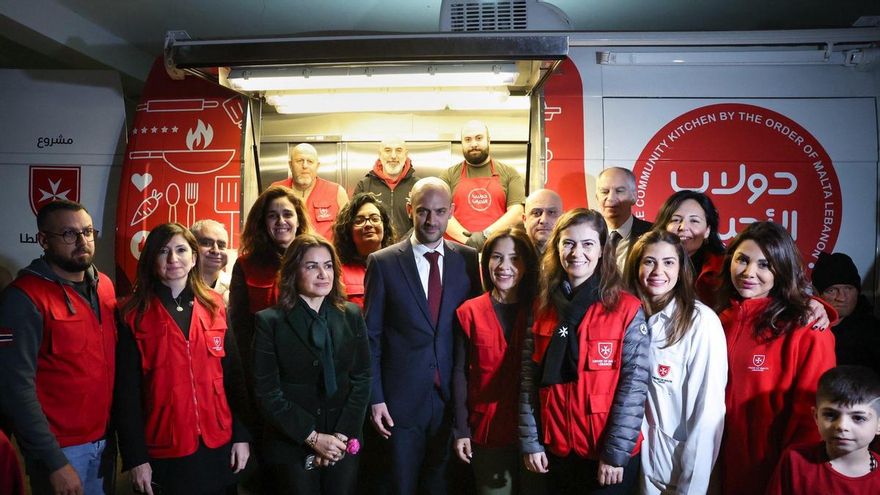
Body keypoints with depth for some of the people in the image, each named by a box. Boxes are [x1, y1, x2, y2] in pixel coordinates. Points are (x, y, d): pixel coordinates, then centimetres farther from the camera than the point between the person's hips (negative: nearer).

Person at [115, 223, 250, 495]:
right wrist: (135, 457, -8)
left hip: (218, 447, 3)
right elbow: (127, 391, -5)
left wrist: (242, 435, 1)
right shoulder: (134, 315, -5)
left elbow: (234, 375, 4)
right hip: (163, 452, -2)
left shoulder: (215, 306, 3)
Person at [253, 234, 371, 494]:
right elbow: (268, 392, -10)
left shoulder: (352, 316, 1)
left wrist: (343, 435, -8)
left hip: (344, 443, 3)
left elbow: (362, 378, 1)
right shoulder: (270, 322, -8)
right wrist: (313, 437, -13)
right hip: (292, 445, -2)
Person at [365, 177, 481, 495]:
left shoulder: (468, 260, 0)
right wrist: (375, 397, -5)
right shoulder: (383, 262, -5)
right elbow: (372, 337, -3)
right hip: (402, 398, -1)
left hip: (452, 397, 2)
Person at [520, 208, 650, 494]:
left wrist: (616, 453, -15)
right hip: (556, 451, 3)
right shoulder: (543, 307, 1)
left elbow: (634, 385, -12)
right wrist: (530, 441, -2)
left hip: (609, 457, -3)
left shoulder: (627, 309, -9)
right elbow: (530, 379, 2)